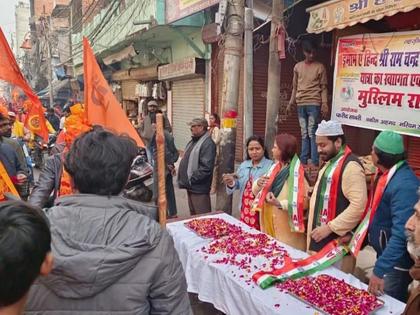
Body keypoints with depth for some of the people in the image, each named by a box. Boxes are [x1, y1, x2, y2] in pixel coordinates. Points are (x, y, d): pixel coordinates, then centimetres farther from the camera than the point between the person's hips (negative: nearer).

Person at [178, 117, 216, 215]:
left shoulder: (208, 143, -17)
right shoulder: (193, 141, 13)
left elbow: (206, 168, -25)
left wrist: (191, 179, -21)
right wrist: (185, 179, 10)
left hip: (199, 189, -9)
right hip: (191, 187, 10)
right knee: (193, 216, 22)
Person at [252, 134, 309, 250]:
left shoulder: (297, 172, -15)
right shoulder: (275, 168, 8)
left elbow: (304, 201, -21)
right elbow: (255, 191, 14)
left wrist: (279, 203, -29)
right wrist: (258, 184, -8)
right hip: (270, 225, 7)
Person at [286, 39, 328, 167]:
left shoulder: (320, 67, 3)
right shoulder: (297, 66, 13)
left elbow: (323, 87, 2)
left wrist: (324, 103, -9)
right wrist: (290, 103, 13)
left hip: (314, 103, -4)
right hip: (301, 104, 4)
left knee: (312, 133, -9)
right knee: (304, 134, 8)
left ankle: (315, 162, -7)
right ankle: (303, 160, 12)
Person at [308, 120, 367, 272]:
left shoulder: (350, 166, -17)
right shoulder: (330, 163, 15)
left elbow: (358, 205, -24)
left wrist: (330, 227, -22)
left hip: (338, 240, -9)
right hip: (322, 238, 9)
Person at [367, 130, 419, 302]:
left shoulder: (404, 185, -28)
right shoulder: (387, 174, 2)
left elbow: (401, 235, -32)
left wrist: (379, 270, -34)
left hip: (396, 263, -9)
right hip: (384, 254, 9)